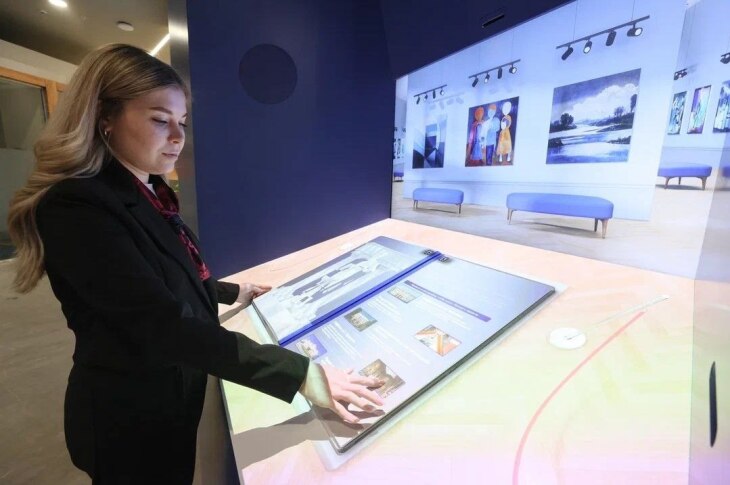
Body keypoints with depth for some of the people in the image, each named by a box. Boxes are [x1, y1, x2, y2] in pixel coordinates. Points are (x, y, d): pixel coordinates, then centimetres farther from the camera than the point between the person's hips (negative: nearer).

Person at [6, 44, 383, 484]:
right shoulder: (76, 207, -27)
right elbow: (165, 328, -36)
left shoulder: (150, 194, 2)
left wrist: (233, 292, 16)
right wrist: (302, 374, -38)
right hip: (131, 413, -7)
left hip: (175, 393, 8)